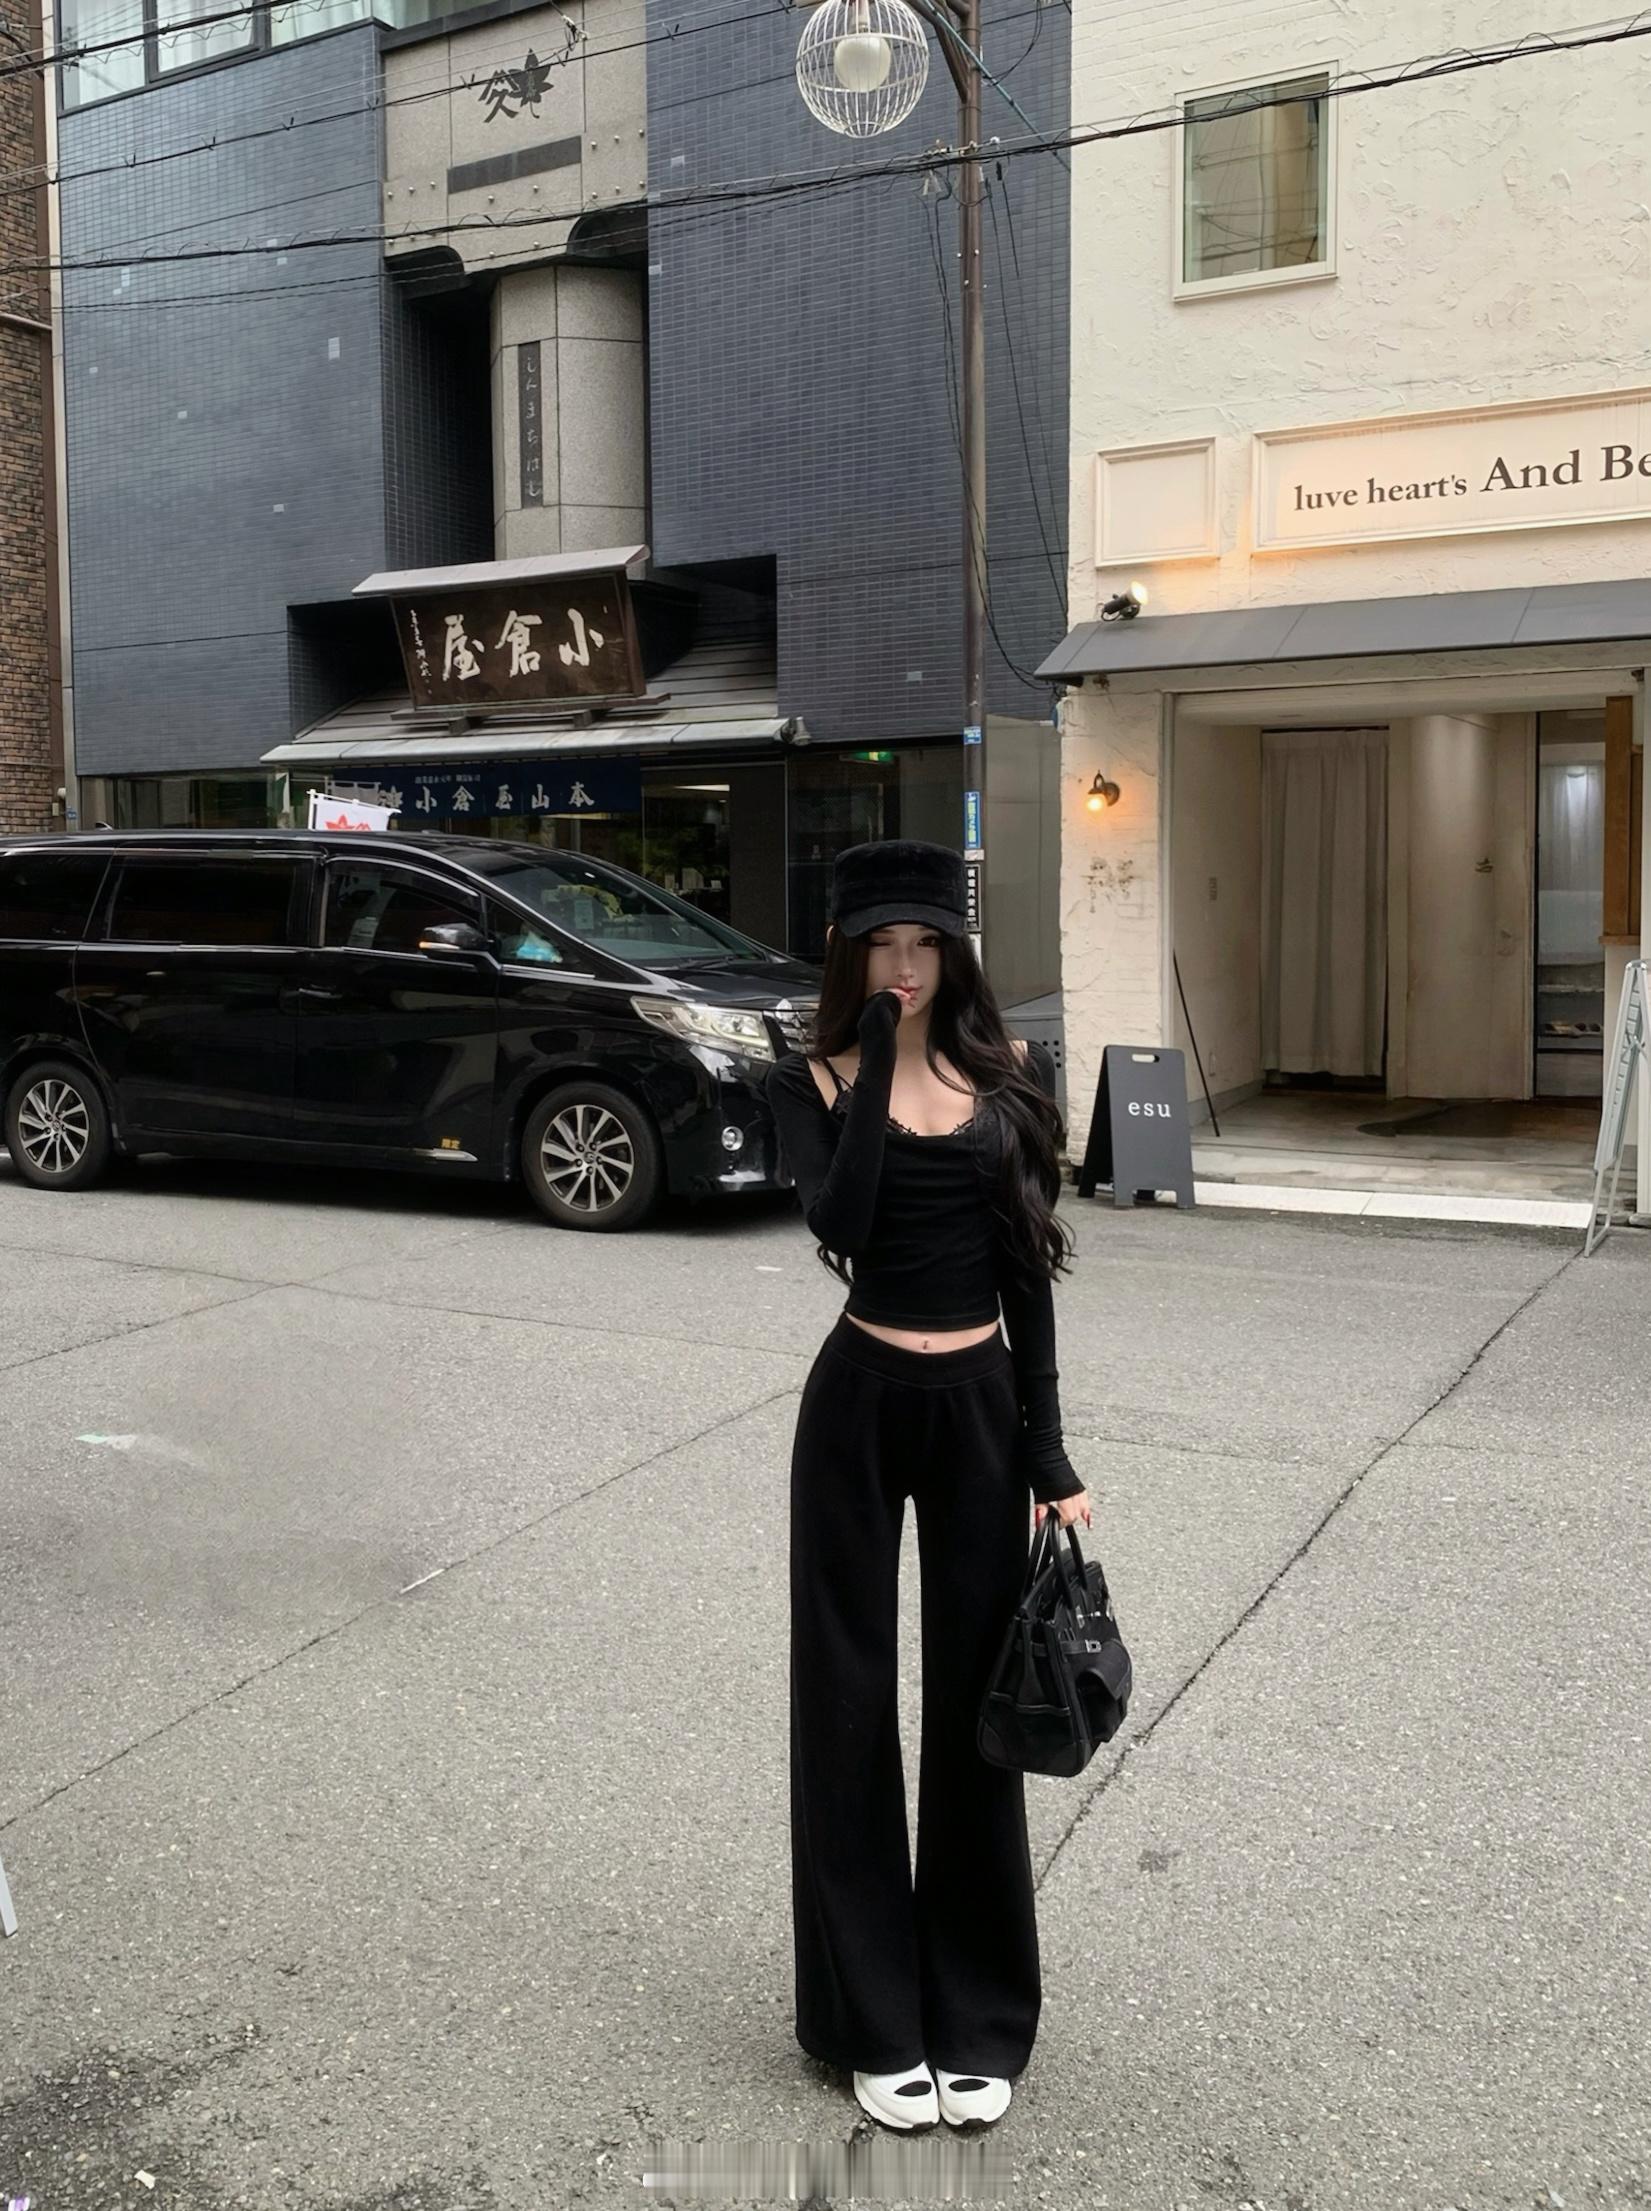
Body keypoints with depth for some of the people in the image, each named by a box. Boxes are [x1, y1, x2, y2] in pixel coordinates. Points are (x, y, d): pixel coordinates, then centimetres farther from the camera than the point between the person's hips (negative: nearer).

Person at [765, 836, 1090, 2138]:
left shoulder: (1009, 1074, 3)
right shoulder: (814, 1081, -3)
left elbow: (1025, 1267, 3)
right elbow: (838, 1218, -24)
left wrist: (1049, 1449, 0)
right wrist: (874, 1051, -20)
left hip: (983, 1406, 2)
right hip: (861, 1403, -1)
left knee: (973, 1702, 10)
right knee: (851, 1701, 8)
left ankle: (979, 2021, 28)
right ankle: (875, 2022, 26)